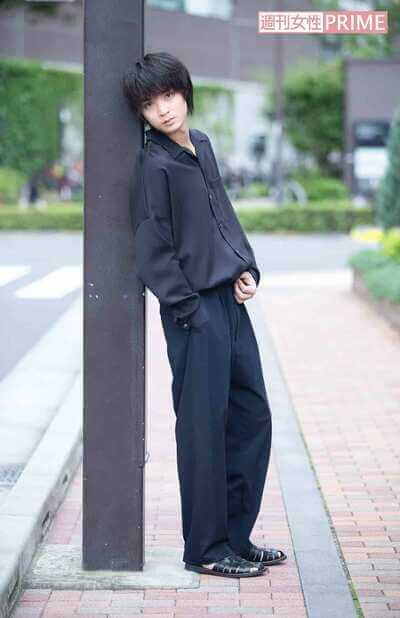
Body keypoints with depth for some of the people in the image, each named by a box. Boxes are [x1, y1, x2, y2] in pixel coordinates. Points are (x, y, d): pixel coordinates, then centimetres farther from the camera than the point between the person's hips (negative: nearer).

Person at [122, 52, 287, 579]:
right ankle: (206, 550, 9)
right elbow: (153, 254, -13)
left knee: (252, 416, 12)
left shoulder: (202, 144, 10)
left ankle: (236, 536, 23)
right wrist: (191, 312, -13)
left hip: (230, 302, 8)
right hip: (194, 309, -8)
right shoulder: (154, 165, -12)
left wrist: (245, 268, 6)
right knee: (204, 427, -2)